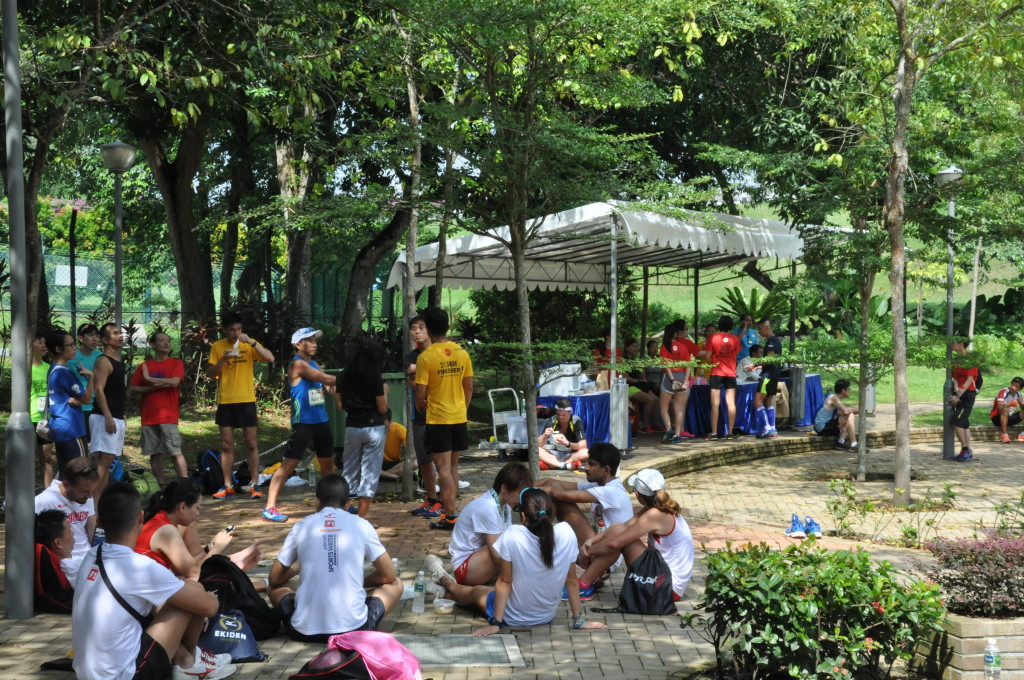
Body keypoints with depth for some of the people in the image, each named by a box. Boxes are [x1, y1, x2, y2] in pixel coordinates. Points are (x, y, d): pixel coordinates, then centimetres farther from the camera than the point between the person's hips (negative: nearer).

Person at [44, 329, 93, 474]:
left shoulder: (53, 370, 12)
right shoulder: (64, 372, -16)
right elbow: (86, 399, -9)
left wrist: (74, 400, -3)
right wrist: (91, 376, -5)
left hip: (58, 428, 9)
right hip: (71, 429, -9)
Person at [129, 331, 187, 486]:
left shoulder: (176, 363, 4)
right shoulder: (144, 366, 12)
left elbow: (175, 382, -14)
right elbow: (132, 389, 7)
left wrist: (149, 379, -7)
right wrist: (152, 387, -10)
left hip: (168, 417, -3)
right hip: (149, 418, 3)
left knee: (176, 452, -8)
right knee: (155, 453, 4)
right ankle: (163, 488, 10)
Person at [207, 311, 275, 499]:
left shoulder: (249, 345, 1)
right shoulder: (217, 347, 4)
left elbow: (270, 358, -12)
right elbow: (211, 374, 1)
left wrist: (251, 342, -21)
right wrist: (223, 359, -16)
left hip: (247, 401, -1)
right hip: (225, 402, 1)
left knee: (251, 444, 1)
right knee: (226, 445, 5)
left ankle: (255, 485, 5)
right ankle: (228, 486, 10)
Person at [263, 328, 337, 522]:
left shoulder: (313, 364, 16)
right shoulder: (297, 364, -11)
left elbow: (328, 384, 10)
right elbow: (325, 379, -16)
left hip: (321, 421, 9)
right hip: (303, 423, -9)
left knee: (328, 463, 16)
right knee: (288, 464, -11)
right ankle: (270, 508, -11)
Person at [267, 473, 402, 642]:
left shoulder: (301, 526, 7)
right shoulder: (361, 525, 4)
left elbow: (274, 579, 15)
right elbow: (389, 576, 10)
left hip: (306, 631, 1)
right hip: (354, 628, -1)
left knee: (275, 588, 31)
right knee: (395, 585, 24)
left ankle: (298, 622, 6)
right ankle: (365, 623, 4)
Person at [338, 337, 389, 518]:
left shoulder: (344, 377, 2)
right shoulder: (375, 379, -11)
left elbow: (341, 405, 7)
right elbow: (383, 408, -7)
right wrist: (385, 391, 9)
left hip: (352, 427, 4)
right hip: (373, 428, -4)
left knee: (349, 470, 16)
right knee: (370, 473, 3)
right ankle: (360, 518, 1)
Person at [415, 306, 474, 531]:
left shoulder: (426, 357, -14)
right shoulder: (462, 353, 1)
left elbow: (420, 394, -13)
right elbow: (469, 388, 7)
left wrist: (420, 405, 9)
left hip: (437, 419, -5)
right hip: (459, 417, 5)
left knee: (443, 468, -3)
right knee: (453, 466, 17)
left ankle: (451, 516, -7)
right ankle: (450, 509, 23)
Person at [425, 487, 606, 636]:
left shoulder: (512, 536, -28)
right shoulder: (566, 533, -20)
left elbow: (504, 582, -19)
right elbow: (571, 581, -10)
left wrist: (495, 623, -10)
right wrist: (579, 620, 0)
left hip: (513, 617, -3)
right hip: (547, 616, 3)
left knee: (474, 592, 29)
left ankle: (445, 580, 58)